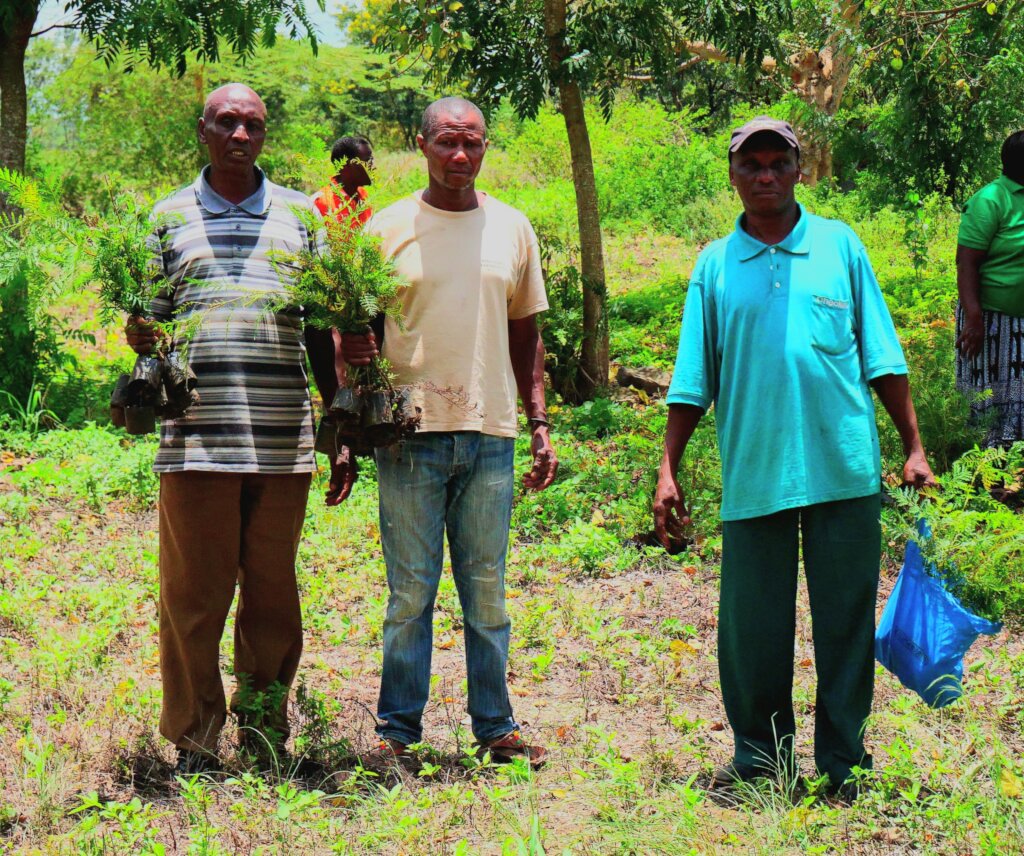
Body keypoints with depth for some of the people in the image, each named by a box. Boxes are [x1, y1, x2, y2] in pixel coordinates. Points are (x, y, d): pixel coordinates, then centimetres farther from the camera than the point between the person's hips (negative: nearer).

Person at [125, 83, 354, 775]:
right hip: (196, 442, -1)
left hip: (284, 443, 1)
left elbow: (324, 330, 15)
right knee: (192, 597, 1)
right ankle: (194, 744, 12)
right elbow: (146, 325, 13)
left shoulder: (300, 215, 13)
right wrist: (141, 339, -11)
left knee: (273, 599, 7)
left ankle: (265, 735, 18)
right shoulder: (170, 217, 11)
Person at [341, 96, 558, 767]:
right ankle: (398, 730, 10)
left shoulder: (512, 229, 11)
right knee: (411, 592, 1)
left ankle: (496, 726, 16)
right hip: (411, 433, -2)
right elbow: (357, 326, 8)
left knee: (487, 591, 8)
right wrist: (350, 349, -13)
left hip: (490, 434, 2)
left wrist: (540, 424, 10)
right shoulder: (387, 229, 3)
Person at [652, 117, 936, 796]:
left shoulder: (840, 246, 7)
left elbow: (882, 357, 8)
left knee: (847, 618, 4)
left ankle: (845, 758, 15)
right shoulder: (715, 265, 8)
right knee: (752, 625, 5)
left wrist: (914, 448, 4)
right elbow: (693, 382, 11)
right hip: (753, 476, 1)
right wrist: (669, 473, 6)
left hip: (845, 468, 0)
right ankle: (761, 752, 20)